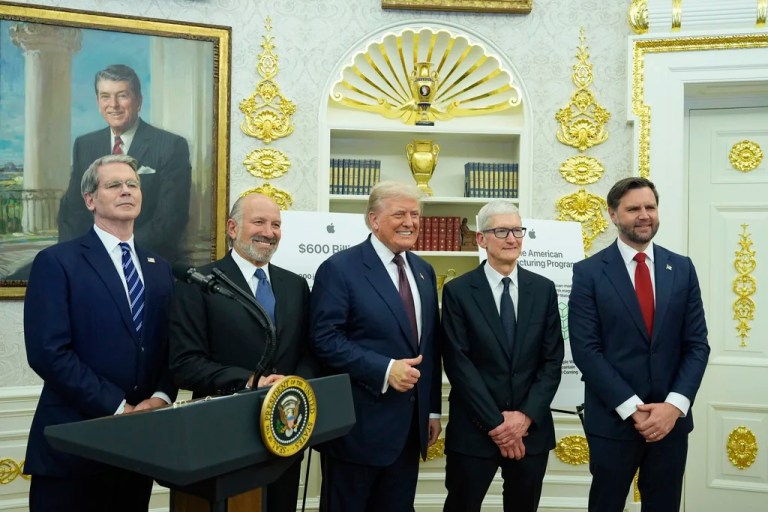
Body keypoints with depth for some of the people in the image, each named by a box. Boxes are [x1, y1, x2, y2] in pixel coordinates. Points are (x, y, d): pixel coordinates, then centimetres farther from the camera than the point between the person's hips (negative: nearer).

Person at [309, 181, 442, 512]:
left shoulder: (424, 271, 12)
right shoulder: (340, 268, -10)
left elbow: (431, 345, 14)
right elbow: (325, 340, -17)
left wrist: (432, 409, 13)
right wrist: (385, 369, -23)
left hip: (410, 423, 6)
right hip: (359, 424, -6)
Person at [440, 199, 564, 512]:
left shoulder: (543, 289, 4)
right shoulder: (457, 291, -5)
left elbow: (552, 360, 1)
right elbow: (458, 364, -9)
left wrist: (526, 415, -9)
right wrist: (495, 422, -12)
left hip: (532, 429, 3)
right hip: (474, 429, -2)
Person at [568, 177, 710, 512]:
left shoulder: (682, 268, 5)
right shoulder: (589, 272, -5)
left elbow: (696, 344, 2)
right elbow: (585, 349, -11)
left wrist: (675, 405, -10)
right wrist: (632, 408, -15)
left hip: (671, 418, 3)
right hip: (613, 420, -3)